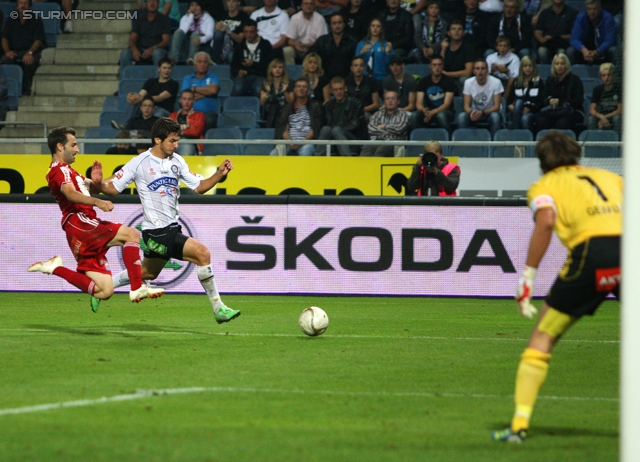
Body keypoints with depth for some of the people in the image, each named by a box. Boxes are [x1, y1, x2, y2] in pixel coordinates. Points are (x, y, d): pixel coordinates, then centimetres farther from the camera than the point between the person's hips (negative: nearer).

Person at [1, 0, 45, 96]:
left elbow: (39, 40, -4)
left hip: (31, 51, -2)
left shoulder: (36, 21, 8)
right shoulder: (10, 20, 18)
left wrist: (29, 53, -23)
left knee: (29, 61, -38)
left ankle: (25, 88, -26)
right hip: (13, 51, 2)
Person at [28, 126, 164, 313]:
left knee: (104, 292, 1)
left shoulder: (66, 170, 29)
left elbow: (94, 188, 34)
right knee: (131, 234, -21)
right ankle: (137, 288, -27)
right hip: (79, 223, -10)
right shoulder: (60, 170, -3)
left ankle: (54, 268, 9)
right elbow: (70, 194, -25)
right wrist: (97, 202, -40)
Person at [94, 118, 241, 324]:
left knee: (147, 273, 23)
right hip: (156, 232, -8)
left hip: (172, 228, 8)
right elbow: (113, 188, -7)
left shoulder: (177, 161, 7)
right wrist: (98, 182, -28)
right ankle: (218, 309, -14)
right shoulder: (139, 163, -11)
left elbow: (199, 187, 11)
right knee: (202, 253, -21)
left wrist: (219, 174, -4)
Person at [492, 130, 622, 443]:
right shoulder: (611, 178, 31)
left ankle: (520, 424, 5)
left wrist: (528, 276, -4)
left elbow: (546, 220, -3)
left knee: (543, 336, 11)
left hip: (591, 254, -3)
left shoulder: (544, 186, 18)